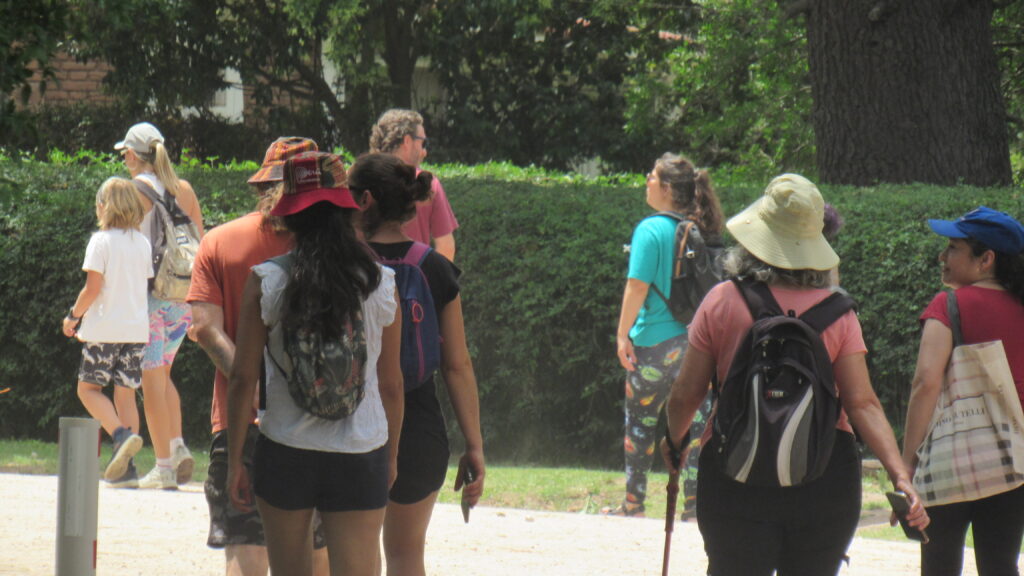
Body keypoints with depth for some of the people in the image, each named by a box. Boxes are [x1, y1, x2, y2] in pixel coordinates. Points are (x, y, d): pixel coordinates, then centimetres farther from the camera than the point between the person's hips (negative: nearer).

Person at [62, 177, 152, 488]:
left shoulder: (101, 241, -8)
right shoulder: (142, 243, 8)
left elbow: (93, 288, -13)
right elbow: (146, 285, 13)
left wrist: (73, 316, 1)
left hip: (105, 327, -5)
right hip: (137, 327, 5)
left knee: (88, 388, 6)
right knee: (125, 392, 8)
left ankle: (122, 436, -19)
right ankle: (126, 469, 3)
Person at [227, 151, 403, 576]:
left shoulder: (266, 283, -6)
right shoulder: (382, 285, -2)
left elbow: (243, 379, -4)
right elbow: (390, 385, 5)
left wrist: (234, 460, 5)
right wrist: (391, 456, 19)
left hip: (284, 455, 0)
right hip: (360, 459, 0)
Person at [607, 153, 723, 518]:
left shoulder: (651, 230, -11)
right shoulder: (703, 232, 5)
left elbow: (638, 285, -15)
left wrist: (623, 334, -9)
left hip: (656, 340, -5)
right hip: (698, 338, 5)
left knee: (640, 423, 9)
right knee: (695, 423, 5)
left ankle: (633, 504, 15)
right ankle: (694, 501, 3)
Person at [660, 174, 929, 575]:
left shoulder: (722, 301, -4)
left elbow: (686, 394, 2)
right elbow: (863, 404, -10)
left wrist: (673, 440, 22)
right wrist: (900, 474, -12)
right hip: (826, 478, 1)